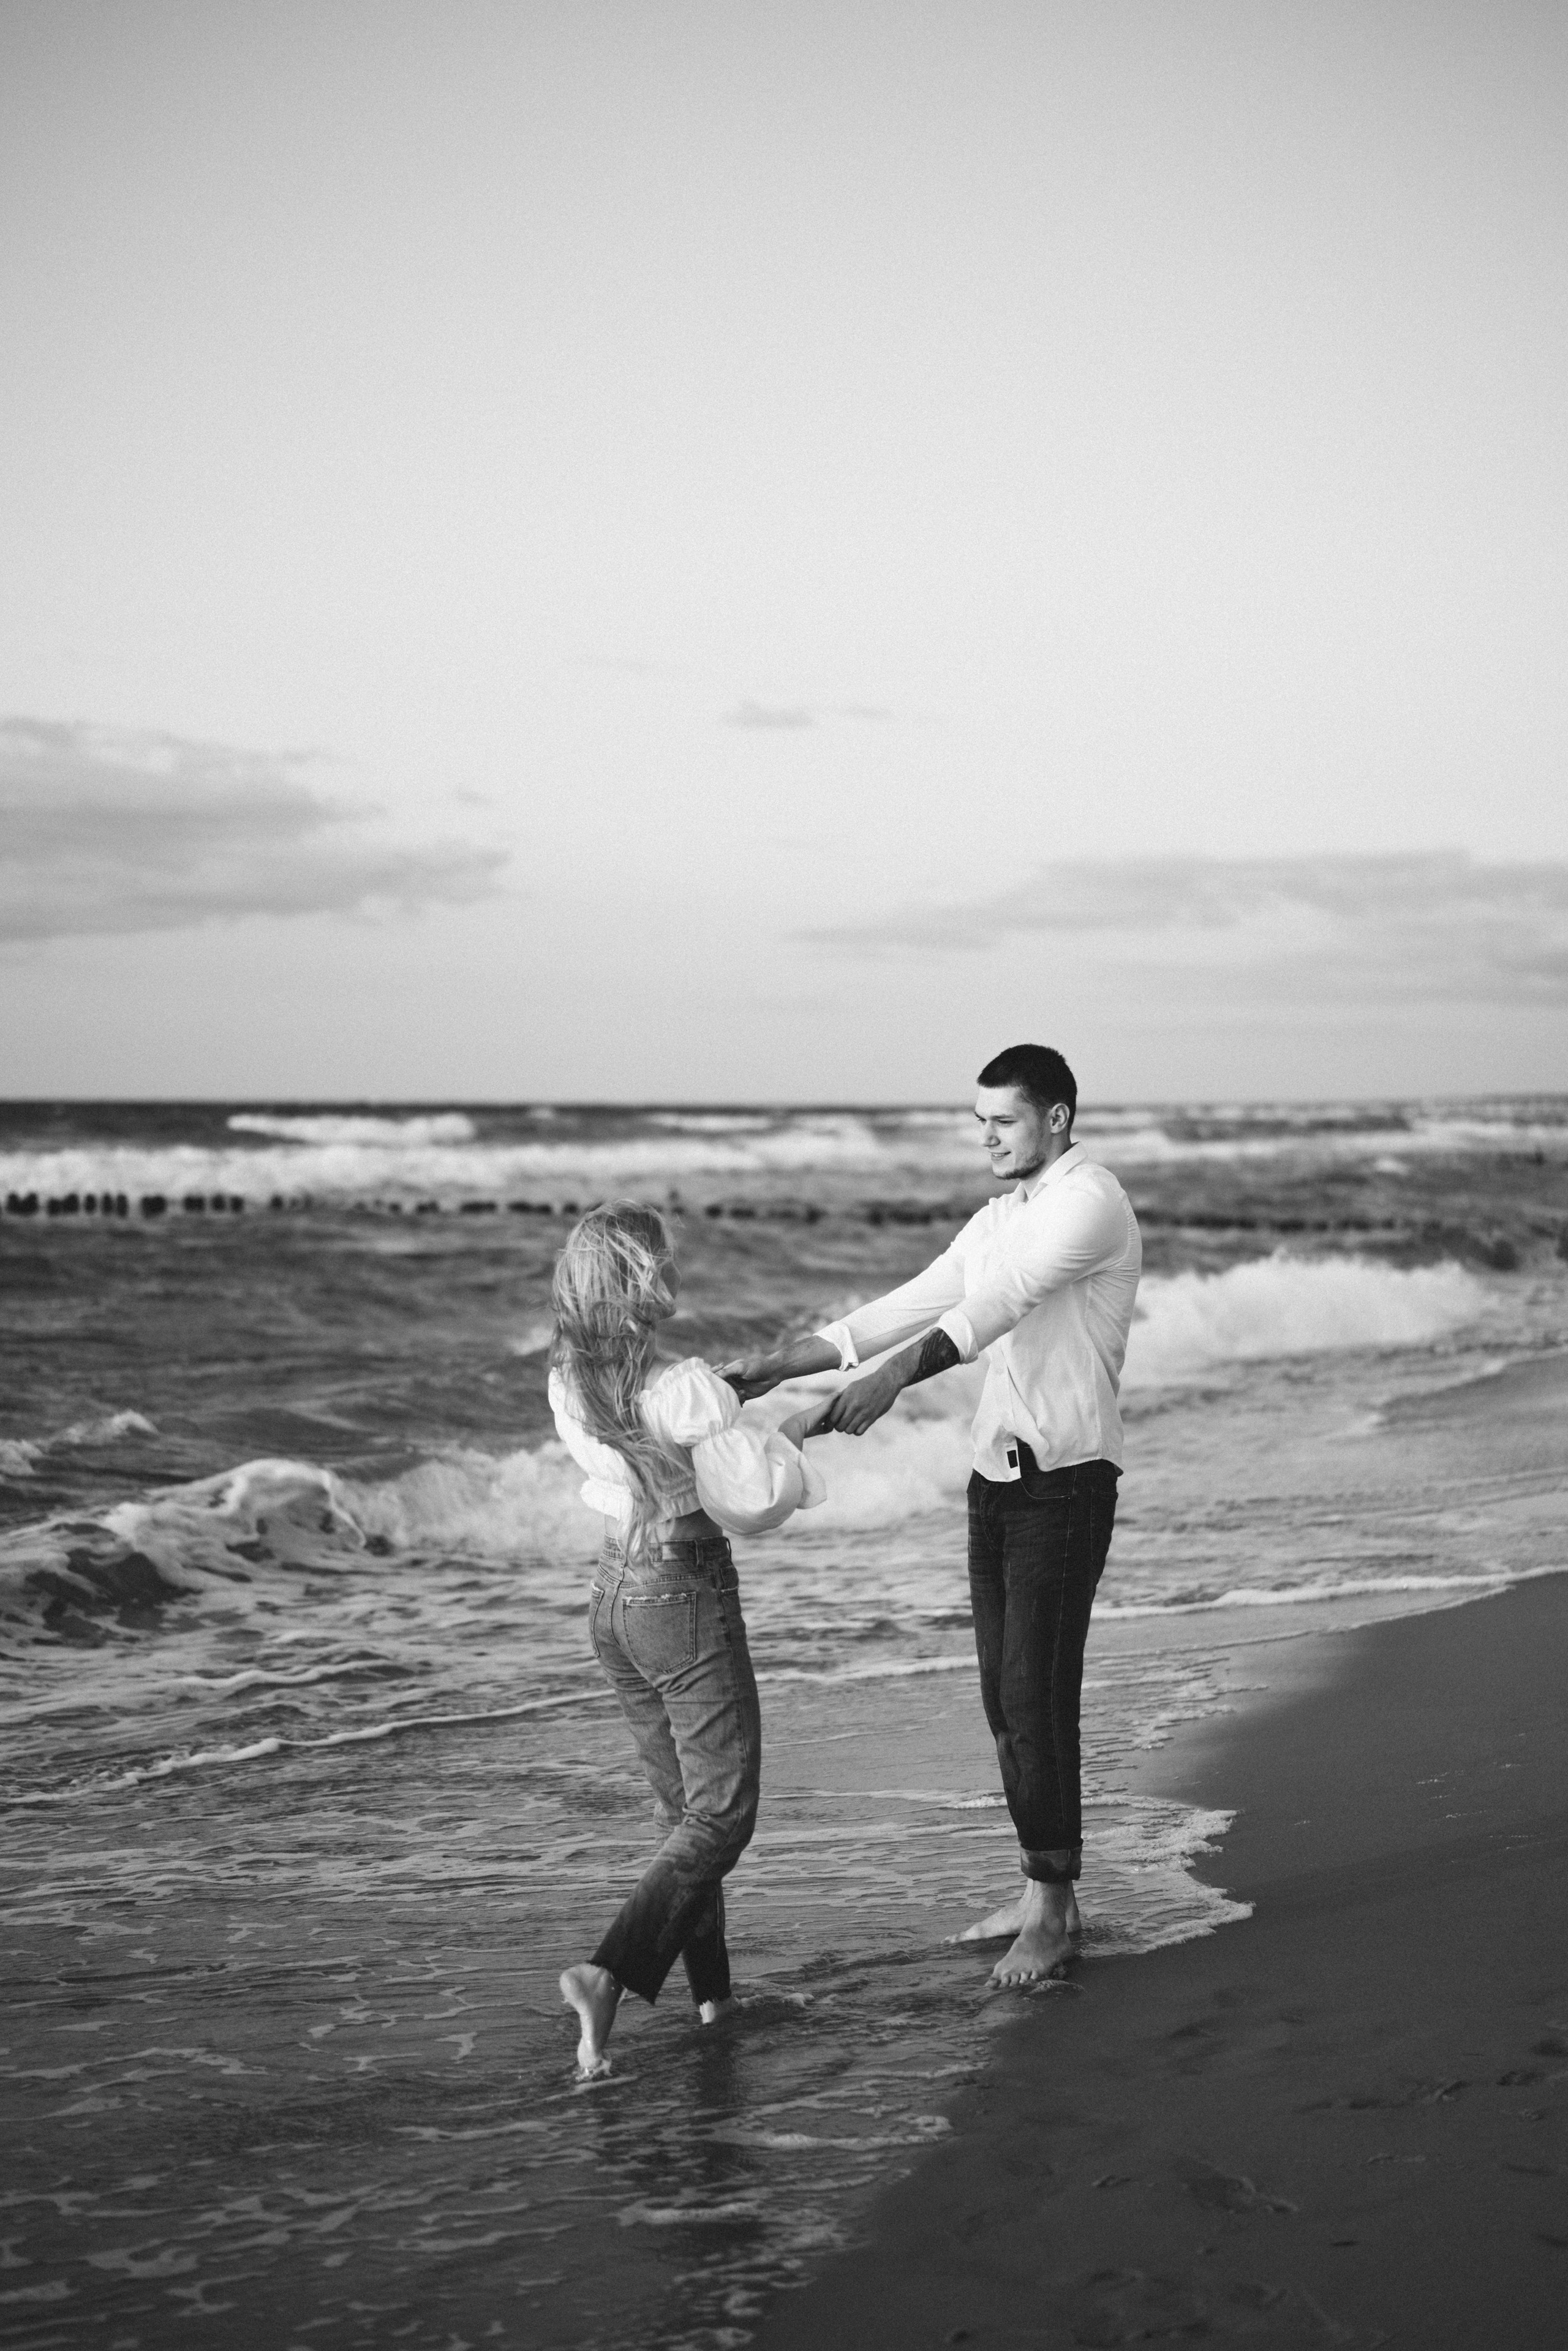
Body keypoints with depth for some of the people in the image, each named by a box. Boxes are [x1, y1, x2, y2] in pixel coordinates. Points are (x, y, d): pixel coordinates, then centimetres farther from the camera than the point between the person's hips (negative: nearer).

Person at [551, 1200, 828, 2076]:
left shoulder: (569, 1386, -1)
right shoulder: (689, 1386, -22)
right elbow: (750, 1500, -17)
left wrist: (780, 1429, 18)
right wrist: (785, 1442, 3)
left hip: (614, 1597, 7)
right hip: (688, 1599, -7)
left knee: (680, 1805, 20)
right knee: (721, 1814, 1)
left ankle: (712, 1989, 27)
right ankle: (609, 1972, -15)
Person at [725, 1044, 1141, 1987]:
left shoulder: (1090, 1200, -12)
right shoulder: (1000, 1219, 16)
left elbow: (1005, 1301, -26)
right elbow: (911, 1305, 15)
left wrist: (896, 1377, -38)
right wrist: (779, 1365, 7)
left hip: (1065, 1482, -9)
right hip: (999, 1474, 9)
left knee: (1036, 1693, -8)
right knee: (1005, 1691, 10)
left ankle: (1054, 1909, 2)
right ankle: (1045, 1891, 20)